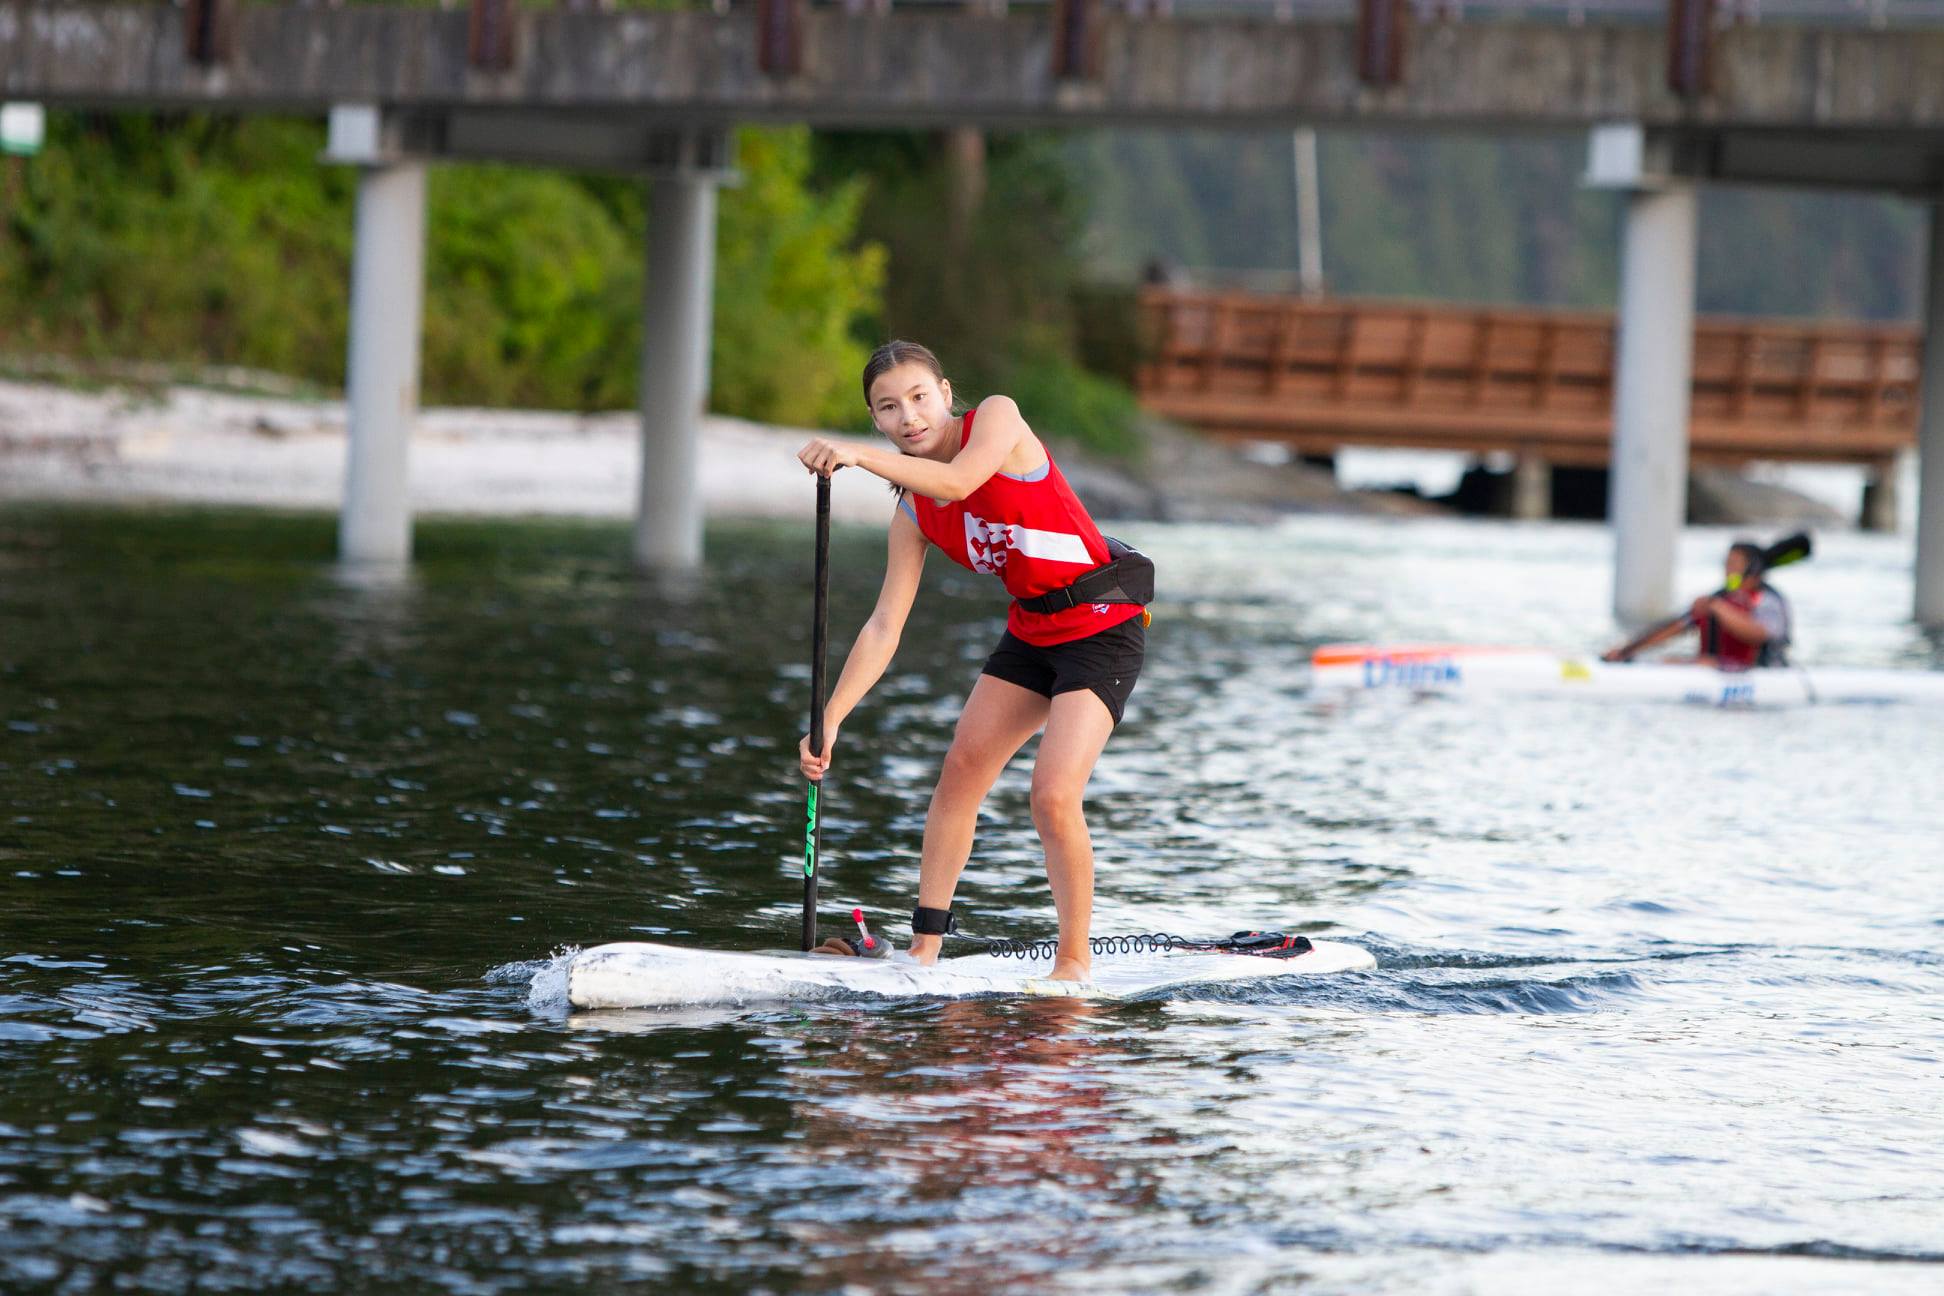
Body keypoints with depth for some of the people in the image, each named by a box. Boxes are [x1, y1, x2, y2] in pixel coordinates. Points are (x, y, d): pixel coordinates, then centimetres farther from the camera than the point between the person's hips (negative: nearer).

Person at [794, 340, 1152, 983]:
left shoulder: (997, 417, -15)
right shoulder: (913, 515, 1)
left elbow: (958, 482, -35)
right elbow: (884, 627, -1)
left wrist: (860, 456, -41)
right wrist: (830, 720, -9)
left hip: (1105, 625, -7)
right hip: (1031, 629, 7)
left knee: (1053, 796, -16)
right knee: (962, 767, 5)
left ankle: (1075, 961, -2)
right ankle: (925, 946, 14)